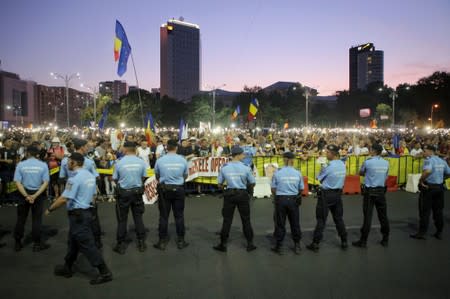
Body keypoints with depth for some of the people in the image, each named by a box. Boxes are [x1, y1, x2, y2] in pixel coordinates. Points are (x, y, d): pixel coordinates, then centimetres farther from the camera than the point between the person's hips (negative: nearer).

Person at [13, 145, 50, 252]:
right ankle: (37, 244, 14)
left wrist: (26, 196, -14)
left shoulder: (20, 164, -5)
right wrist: (35, 195, -14)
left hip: (24, 193, 1)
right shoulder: (43, 165, -6)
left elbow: (17, 182, -12)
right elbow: (45, 183, -12)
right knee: (36, 219, 8)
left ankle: (18, 243, 23)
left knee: (21, 219, 14)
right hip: (38, 194, -1)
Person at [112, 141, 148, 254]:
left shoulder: (119, 163, -11)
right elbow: (143, 177, 2)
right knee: (138, 217, 13)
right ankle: (141, 242, 19)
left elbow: (115, 179, -4)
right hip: (137, 191, 2)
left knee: (122, 219, 9)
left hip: (123, 192, -2)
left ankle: (121, 245, 16)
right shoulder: (141, 162, -7)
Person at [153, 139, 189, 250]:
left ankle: (162, 242, 15)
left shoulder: (160, 160, -9)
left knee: (164, 216, 8)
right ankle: (180, 241, 18)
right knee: (179, 216, 10)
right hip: (179, 189, 1)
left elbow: (157, 176, 6)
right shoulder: (182, 160, -7)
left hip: (164, 189, -1)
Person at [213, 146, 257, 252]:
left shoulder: (224, 167, -1)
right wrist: (249, 188, 23)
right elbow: (252, 183, 1)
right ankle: (250, 244, 19)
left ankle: (223, 244, 15)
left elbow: (220, 184, 5)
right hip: (243, 194, -1)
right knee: (246, 220, 10)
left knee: (227, 220, 8)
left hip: (229, 194, 1)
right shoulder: (245, 167, -7)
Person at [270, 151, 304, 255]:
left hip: (280, 200, -1)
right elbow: (301, 189, 2)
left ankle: (279, 247, 17)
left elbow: (273, 189, -4)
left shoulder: (277, 173, -9)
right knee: (295, 223, 14)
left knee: (280, 223, 9)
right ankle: (297, 246, 24)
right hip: (293, 200, 1)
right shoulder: (298, 173, -4)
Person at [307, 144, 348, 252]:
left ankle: (315, 244, 5)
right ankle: (344, 242, 24)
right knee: (338, 218, 17)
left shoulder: (329, 167, -19)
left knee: (321, 219, -1)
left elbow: (319, 178, -7)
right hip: (338, 193, 7)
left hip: (326, 194, -6)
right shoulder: (342, 165, 3)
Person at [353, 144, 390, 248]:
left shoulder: (367, 162, -11)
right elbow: (385, 177, 12)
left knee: (368, 217, -2)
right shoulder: (386, 163, 3)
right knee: (383, 216, 12)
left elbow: (361, 173, 5)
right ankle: (385, 240, 22)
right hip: (381, 191, 4)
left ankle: (363, 241, 4)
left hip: (369, 192, -4)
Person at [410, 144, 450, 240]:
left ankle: (422, 233, 4)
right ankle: (439, 233, 22)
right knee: (438, 211, 15)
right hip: (439, 187, 7)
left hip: (428, 187, -7)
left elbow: (427, 171, -33)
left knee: (425, 211, 0)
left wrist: (421, 180, -22)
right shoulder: (442, 161, 10)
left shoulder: (429, 160, -14)